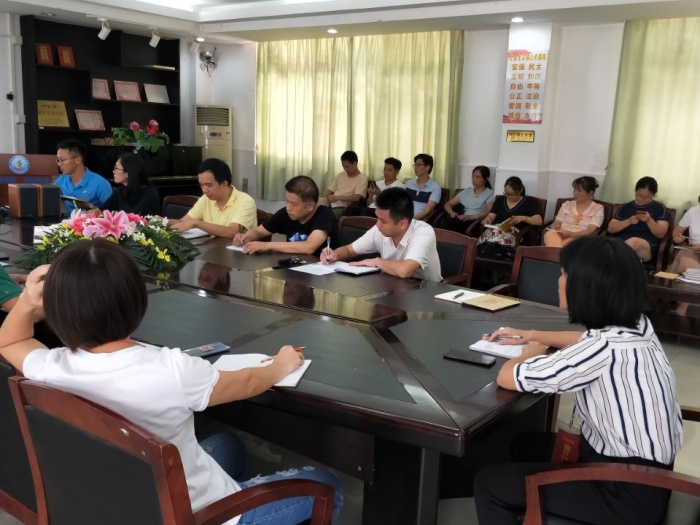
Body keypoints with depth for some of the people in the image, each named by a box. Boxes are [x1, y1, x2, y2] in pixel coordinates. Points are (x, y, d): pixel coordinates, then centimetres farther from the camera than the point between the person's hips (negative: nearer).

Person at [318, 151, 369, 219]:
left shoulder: (362, 178, 1)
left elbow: (356, 198, -13)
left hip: (344, 207, -6)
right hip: (331, 203, 6)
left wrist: (337, 197, -19)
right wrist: (327, 196, -6)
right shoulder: (340, 175, 19)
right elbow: (329, 191, 20)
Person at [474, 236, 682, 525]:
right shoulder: (634, 324, -3)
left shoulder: (605, 349, -30)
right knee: (525, 444, 25)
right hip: (642, 469, 9)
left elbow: (507, 378, -23)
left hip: (628, 493, -9)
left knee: (488, 483, -3)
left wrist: (531, 353, -2)